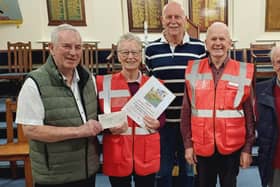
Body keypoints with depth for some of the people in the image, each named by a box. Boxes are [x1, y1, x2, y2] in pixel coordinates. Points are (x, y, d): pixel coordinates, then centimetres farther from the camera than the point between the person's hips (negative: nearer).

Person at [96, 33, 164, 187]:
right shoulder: (103, 83, -1)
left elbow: (162, 115, 11)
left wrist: (157, 123, -10)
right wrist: (109, 127, -17)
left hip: (147, 155, 2)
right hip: (117, 156, -1)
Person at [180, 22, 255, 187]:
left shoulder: (244, 72, -5)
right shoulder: (193, 70, -2)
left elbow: (250, 115, -1)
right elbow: (186, 111, 1)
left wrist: (247, 148, -1)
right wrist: (188, 143, 0)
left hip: (232, 148, -1)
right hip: (201, 147, 1)